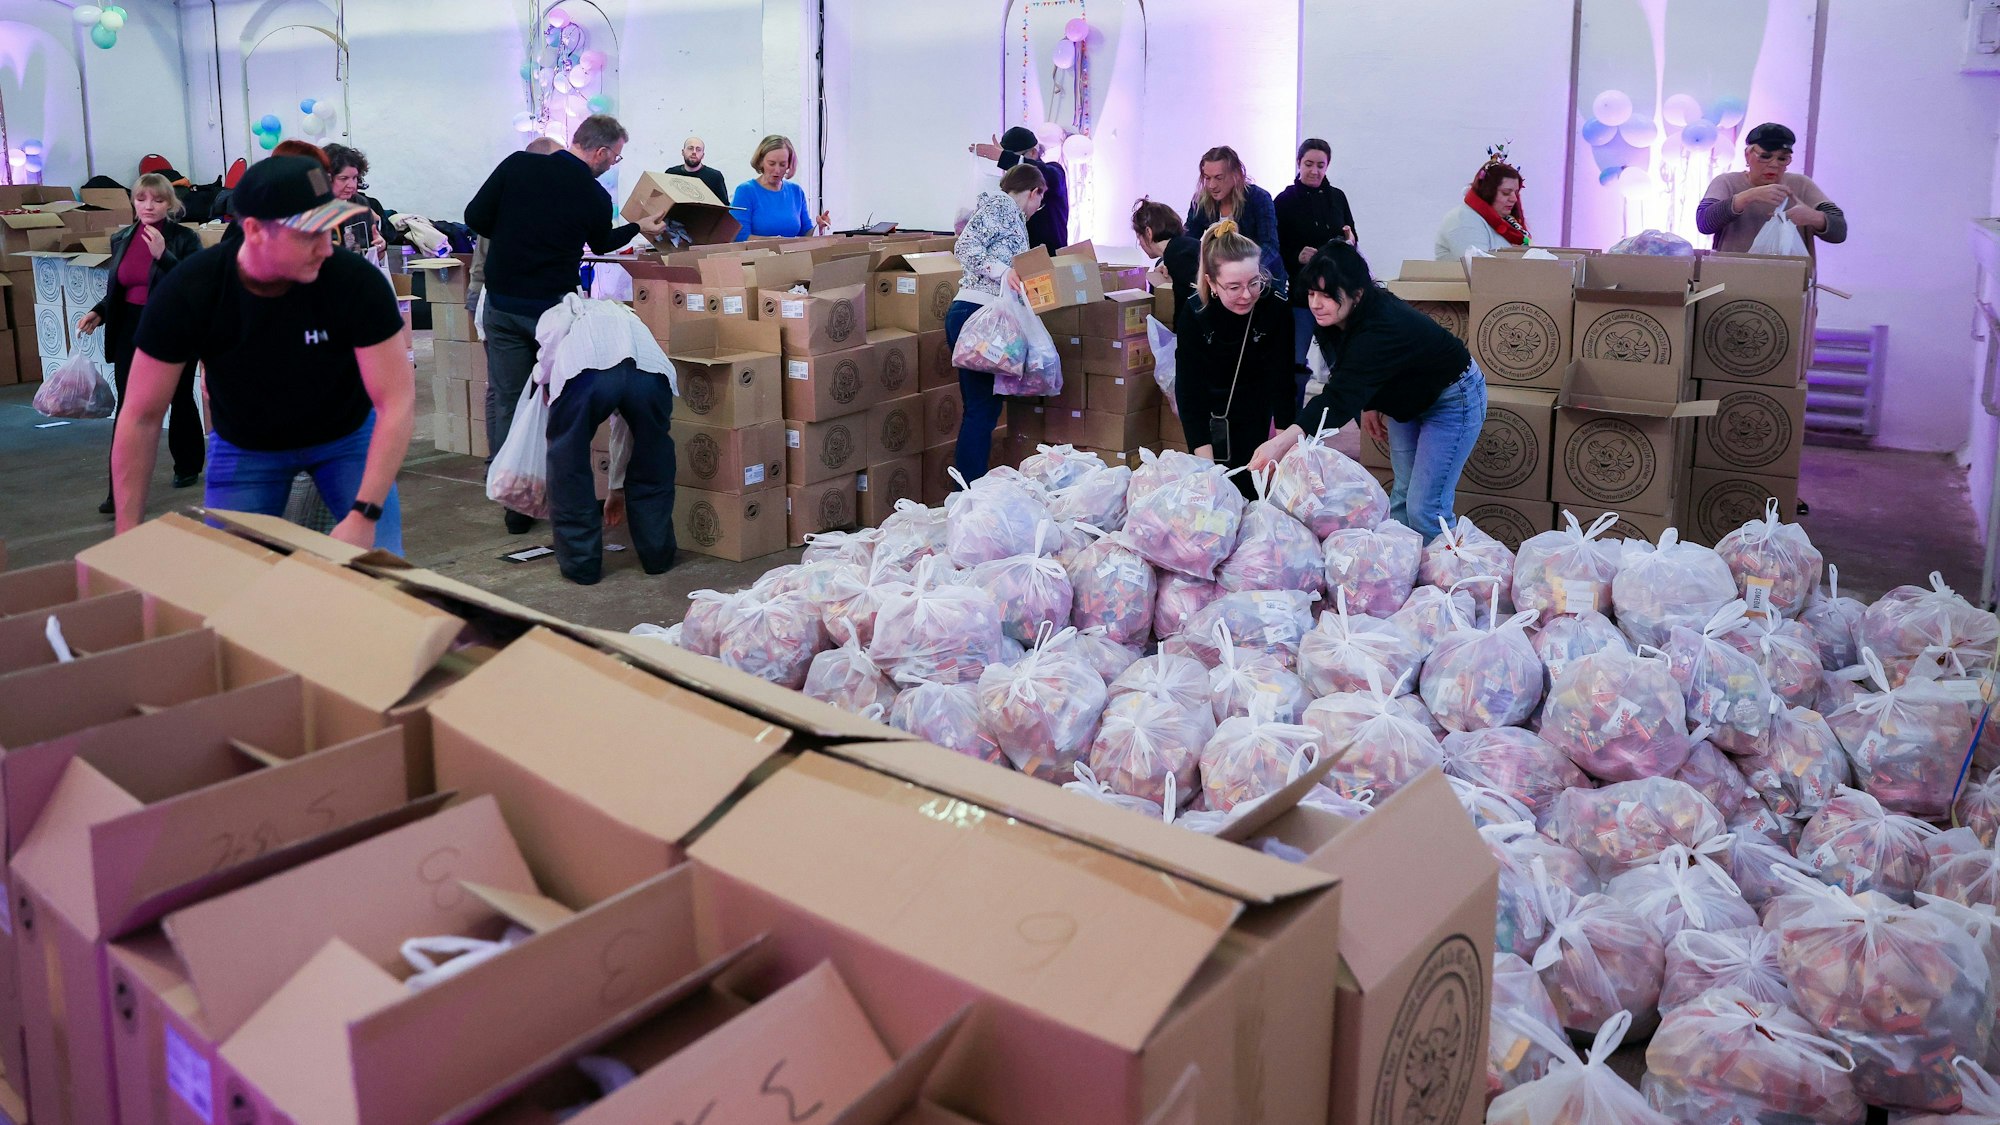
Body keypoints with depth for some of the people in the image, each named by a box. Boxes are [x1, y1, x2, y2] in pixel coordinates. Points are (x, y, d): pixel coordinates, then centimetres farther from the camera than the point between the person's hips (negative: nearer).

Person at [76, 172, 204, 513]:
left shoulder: (184, 239, -7)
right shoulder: (122, 239, 8)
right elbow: (116, 289, 17)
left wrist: (163, 255, -27)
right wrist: (98, 313, 0)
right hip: (131, 331, 4)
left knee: (180, 401, 13)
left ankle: (187, 466, 33)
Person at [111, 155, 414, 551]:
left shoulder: (357, 281, -29)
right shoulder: (185, 293, -25)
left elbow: (398, 401, -27)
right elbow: (142, 417, -17)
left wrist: (364, 515, -36)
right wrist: (129, 535, -18)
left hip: (347, 434, 0)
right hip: (244, 444, 1)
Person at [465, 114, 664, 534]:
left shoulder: (518, 165, -3)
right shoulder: (595, 197, -6)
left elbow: (475, 217, -1)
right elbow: (601, 244, 14)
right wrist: (639, 228, 31)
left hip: (503, 305, 2)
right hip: (554, 307, -2)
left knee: (506, 401, 8)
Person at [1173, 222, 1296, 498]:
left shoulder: (1277, 310, -24)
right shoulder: (1193, 316, -25)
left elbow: (1281, 381, -20)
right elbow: (1188, 392, -25)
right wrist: (1206, 464, -32)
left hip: (1254, 417, 0)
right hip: (1207, 412, 0)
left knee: (1247, 485, -4)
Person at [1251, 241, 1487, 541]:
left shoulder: (1383, 330, -39)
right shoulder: (1333, 321, -14)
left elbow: (1340, 397, -50)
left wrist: (1283, 442, -59)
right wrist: (1370, 405, 1)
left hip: (1451, 398, -8)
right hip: (1408, 398, 8)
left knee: (1424, 508, -11)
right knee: (1402, 495, 13)